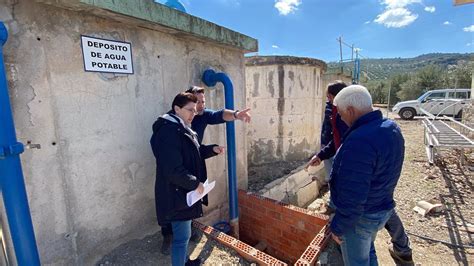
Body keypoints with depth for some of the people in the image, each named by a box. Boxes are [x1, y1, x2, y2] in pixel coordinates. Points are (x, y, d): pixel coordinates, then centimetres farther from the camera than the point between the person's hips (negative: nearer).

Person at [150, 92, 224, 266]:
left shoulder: (181, 129, 10)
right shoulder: (169, 132, -25)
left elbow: (194, 153, 18)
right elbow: (173, 170, -29)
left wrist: (212, 149, 2)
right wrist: (195, 183, -20)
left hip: (184, 191, 11)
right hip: (176, 193, -11)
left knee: (183, 233, 26)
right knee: (182, 236, 4)